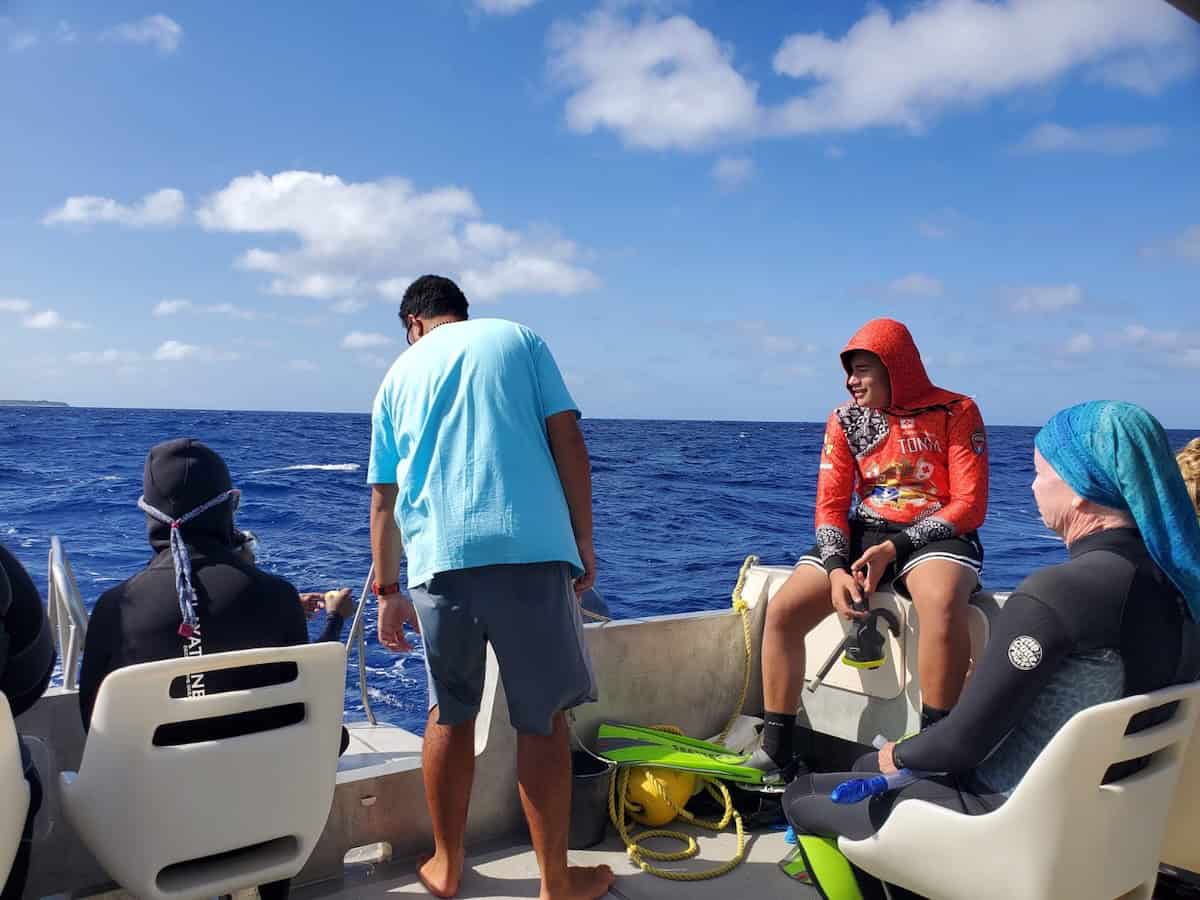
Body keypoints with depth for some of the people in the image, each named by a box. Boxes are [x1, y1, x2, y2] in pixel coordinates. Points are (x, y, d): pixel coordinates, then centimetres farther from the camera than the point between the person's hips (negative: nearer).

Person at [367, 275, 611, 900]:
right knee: (542, 719, 7)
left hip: (439, 559, 3)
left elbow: (383, 502, 19)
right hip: (532, 549, -2)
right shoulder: (520, 339, 14)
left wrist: (388, 592, 25)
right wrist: (584, 542, 7)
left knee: (450, 715, 18)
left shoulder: (398, 374, 20)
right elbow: (568, 441, 3)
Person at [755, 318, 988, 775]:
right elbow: (830, 505, 3)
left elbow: (970, 506, -9)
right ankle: (776, 752, -5)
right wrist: (836, 567, -16)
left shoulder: (955, 412, -4)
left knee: (942, 602, -39)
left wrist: (894, 548, -19)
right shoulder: (845, 419, 7)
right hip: (865, 533, 4)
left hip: (934, 536, -4)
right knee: (781, 611, -16)